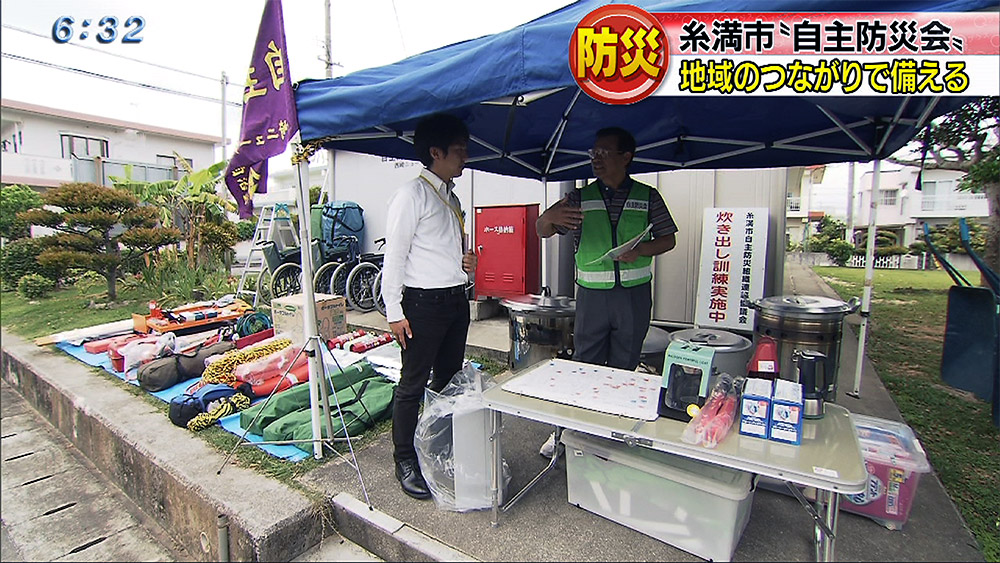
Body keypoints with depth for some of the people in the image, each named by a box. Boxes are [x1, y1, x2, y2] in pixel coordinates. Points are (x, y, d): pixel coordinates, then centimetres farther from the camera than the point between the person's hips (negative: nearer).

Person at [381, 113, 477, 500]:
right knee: (413, 385, 3)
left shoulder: (452, 197, 16)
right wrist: (394, 311, -15)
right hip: (424, 303, -8)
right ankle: (405, 462, 20)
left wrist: (465, 260, 4)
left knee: (450, 381, 17)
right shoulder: (412, 195, -9)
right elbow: (394, 255, -12)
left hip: (456, 299, 8)